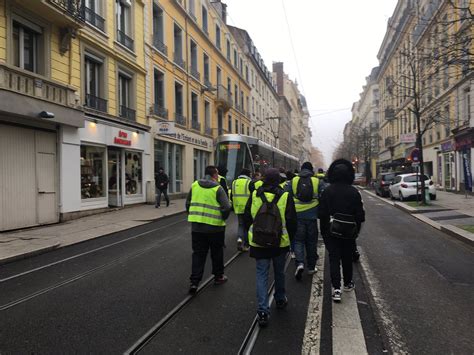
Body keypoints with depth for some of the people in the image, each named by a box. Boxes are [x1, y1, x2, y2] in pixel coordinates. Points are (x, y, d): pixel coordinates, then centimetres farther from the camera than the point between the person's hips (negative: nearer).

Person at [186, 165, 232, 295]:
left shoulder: (194, 185, 3)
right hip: (215, 227, -3)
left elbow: (188, 204, 9)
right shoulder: (218, 189, -11)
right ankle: (218, 276, 29)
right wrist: (222, 218, -1)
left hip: (196, 226, 4)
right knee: (217, 253, 16)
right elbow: (226, 207, -18)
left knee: (198, 254, 10)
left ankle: (194, 281, 5)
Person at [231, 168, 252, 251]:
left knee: (241, 224, 15)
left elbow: (231, 196, 12)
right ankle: (246, 245, 13)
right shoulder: (249, 182, -7)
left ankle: (239, 239, -9)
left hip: (238, 208, 4)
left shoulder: (234, 182, 9)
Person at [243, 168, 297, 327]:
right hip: (280, 243, 0)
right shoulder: (285, 196, -10)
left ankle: (263, 311, 1)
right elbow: (292, 221, -6)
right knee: (279, 272, 21)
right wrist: (290, 238, 10)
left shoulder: (254, 195, -4)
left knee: (262, 274, 6)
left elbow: (246, 218, 4)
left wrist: (252, 234, 19)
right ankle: (280, 299, 40)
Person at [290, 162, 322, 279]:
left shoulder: (293, 181, 1)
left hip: (297, 216, 0)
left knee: (298, 241, 7)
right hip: (312, 217, 0)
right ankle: (311, 267, 21)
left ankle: (300, 263, -13)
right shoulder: (317, 182, 0)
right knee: (311, 242, 12)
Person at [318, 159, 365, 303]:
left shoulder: (327, 191, -9)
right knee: (347, 257, 18)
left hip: (331, 231, -1)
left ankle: (336, 288, -8)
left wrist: (323, 231, 4)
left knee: (334, 258, 2)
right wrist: (356, 230, 11)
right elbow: (360, 214, -2)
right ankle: (348, 283, 33)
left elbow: (321, 213, -6)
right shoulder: (354, 192, -7)